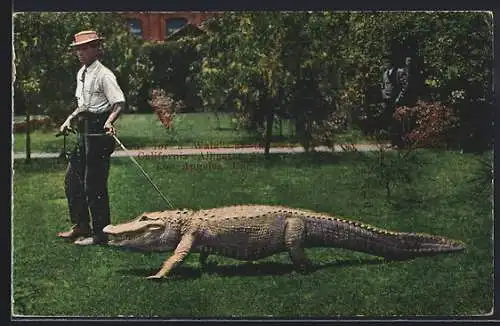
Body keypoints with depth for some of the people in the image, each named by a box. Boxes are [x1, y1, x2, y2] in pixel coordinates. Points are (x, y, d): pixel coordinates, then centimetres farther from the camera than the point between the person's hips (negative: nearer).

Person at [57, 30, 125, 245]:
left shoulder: (104, 75, -13)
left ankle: (100, 234, 6)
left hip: (98, 131, -10)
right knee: (72, 179, 14)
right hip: (84, 132, 10)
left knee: (94, 184, -5)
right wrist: (70, 120, 19)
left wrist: (109, 122, -35)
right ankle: (80, 226, 27)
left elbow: (119, 103, -20)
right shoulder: (81, 73, 15)